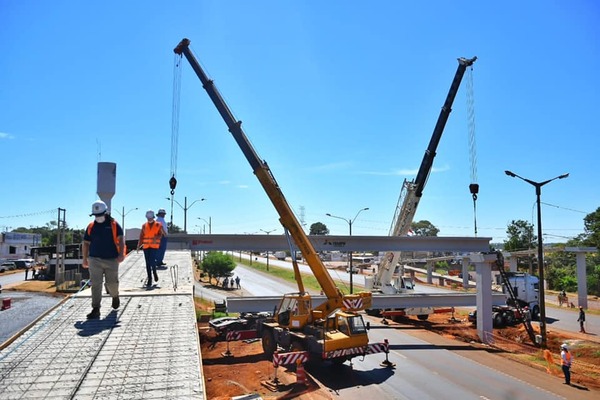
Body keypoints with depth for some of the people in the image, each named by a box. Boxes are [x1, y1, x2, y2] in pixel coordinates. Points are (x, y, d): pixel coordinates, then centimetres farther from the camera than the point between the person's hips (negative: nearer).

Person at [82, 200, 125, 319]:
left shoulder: (114, 225, 0)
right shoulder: (91, 226, 8)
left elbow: (120, 239, -5)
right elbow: (86, 243, 14)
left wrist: (121, 254, -18)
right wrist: (85, 259, 11)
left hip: (111, 260, -2)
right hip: (95, 260, 2)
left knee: (112, 283, 7)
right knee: (95, 284, -3)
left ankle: (115, 296, 39)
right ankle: (96, 309, 1)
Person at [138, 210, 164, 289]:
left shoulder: (158, 225, 3)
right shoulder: (144, 226, 10)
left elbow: (160, 235, -2)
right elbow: (141, 236, 8)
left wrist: (156, 238, -23)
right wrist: (139, 245, -2)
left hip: (154, 246, -3)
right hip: (146, 246, 3)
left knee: (152, 261, -14)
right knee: (147, 263, 5)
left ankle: (154, 272, 17)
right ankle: (149, 279, 13)